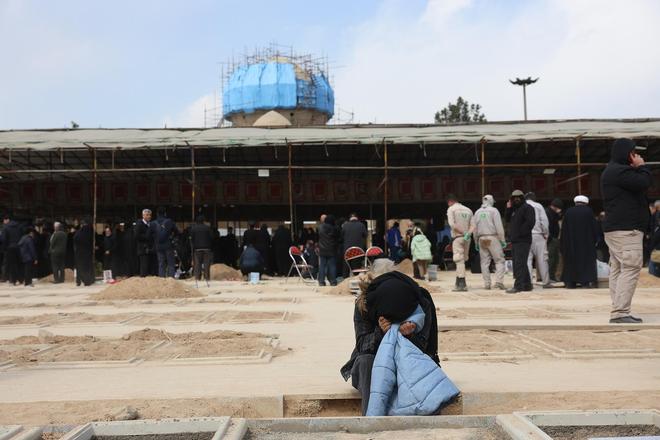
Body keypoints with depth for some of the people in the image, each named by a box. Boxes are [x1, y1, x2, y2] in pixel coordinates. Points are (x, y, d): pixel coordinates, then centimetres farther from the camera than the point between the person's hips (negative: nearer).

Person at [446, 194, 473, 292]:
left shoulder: (451, 209, -2)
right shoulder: (468, 210, 13)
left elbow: (452, 224, -16)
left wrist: (462, 232, -11)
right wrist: (467, 233, -5)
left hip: (457, 237, -5)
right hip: (467, 238, 5)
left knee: (459, 260, -6)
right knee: (462, 260, 14)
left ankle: (462, 284, -11)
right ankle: (458, 283, 19)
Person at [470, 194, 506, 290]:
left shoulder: (477, 212, 13)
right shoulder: (493, 211, -2)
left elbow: (474, 228, 13)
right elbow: (499, 227, -7)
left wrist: (476, 242, 20)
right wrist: (503, 240, -2)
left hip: (481, 239, 5)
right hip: (493, 238, -5)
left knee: (484, 262, 7)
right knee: (499, 260, -1)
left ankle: (487, 284, 5)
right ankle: (499, 281, -15)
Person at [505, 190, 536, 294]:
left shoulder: (527, 208, -7)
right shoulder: (514, 209, 22)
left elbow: (530, 222, -19)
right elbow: (508, 220, 20)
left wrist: (521, 233, -20)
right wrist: (508, 209, 8)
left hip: (523, 241, -10)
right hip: (515, 241, 10)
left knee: (519, 263, -13)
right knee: (521, 264, 14)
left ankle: (518, 285, -16)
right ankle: (527, 284, 21)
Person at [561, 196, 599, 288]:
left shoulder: (568, 212, -1)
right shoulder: (588, 211, -6)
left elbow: (564, 229, 3)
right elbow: (595, 227, -3)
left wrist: (564, 244, 10)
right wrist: (595, 240, 8)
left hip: (571, 242, 2)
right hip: (586, 242, -2)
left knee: (571, 261, 6)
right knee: (586, 260, 4)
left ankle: (570, 282, 3)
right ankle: (586, 281, -2)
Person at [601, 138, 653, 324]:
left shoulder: (611, 171, 22)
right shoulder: (620, 171, -13)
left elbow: (639, 186, 25)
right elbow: (644, 183, -20)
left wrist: (638, 168, 11)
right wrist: (642, 167, -3)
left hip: (614, 229, 11)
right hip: (626, 229, -11)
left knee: (618, 270, 9)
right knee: (631, 269, -13)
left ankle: (618, 312, 12)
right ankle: (620, 313, -17)